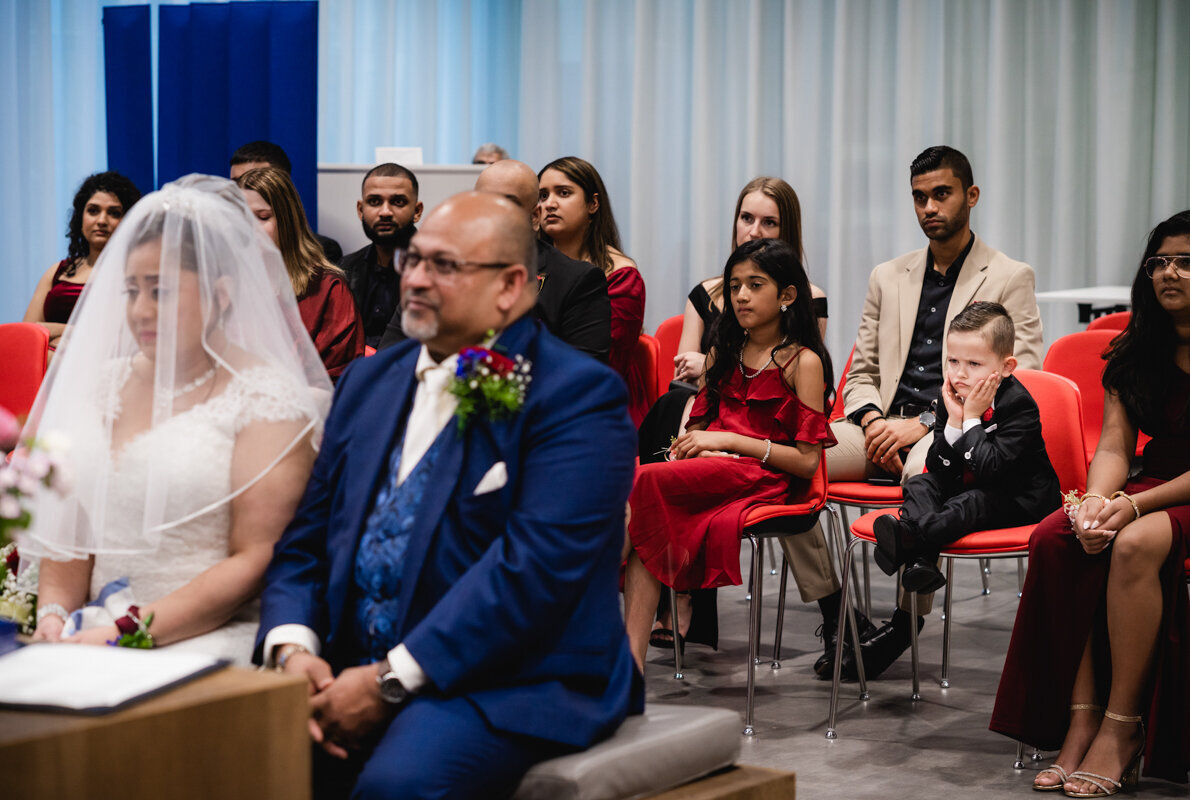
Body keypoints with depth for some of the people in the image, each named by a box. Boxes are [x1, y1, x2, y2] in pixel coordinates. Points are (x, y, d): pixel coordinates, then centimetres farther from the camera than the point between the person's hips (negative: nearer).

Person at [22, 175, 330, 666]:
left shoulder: (267, 396, -4)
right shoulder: (102, 383, 15)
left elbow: (256, 561, -9)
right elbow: (67, 526, 17)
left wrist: (127, 631, -16)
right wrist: (54, 615, -3)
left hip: (211, 641, -5)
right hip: (95, 631, 5)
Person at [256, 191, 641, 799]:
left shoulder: (580, 397, -6)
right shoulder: (369, 380, 17)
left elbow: (534, 566, -18)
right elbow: (304, 540, 14)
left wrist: (390, 681, -20)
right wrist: (293, 648, -7)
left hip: (508, 685, -6)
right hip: (352, 673, 6)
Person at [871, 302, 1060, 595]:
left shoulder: (1019, 405, -20)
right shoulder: (953, 399, 0)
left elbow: (990, 470, -30)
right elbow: (937, 469, -5)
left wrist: (971, 419, -25)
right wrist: (953, 421, -19)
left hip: (1018, 500, -7)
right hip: (966, 486, 7)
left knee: (972, 502, -33)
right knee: (920, 485, -11)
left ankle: (907, 535, -55)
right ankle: (920, 558, -39)